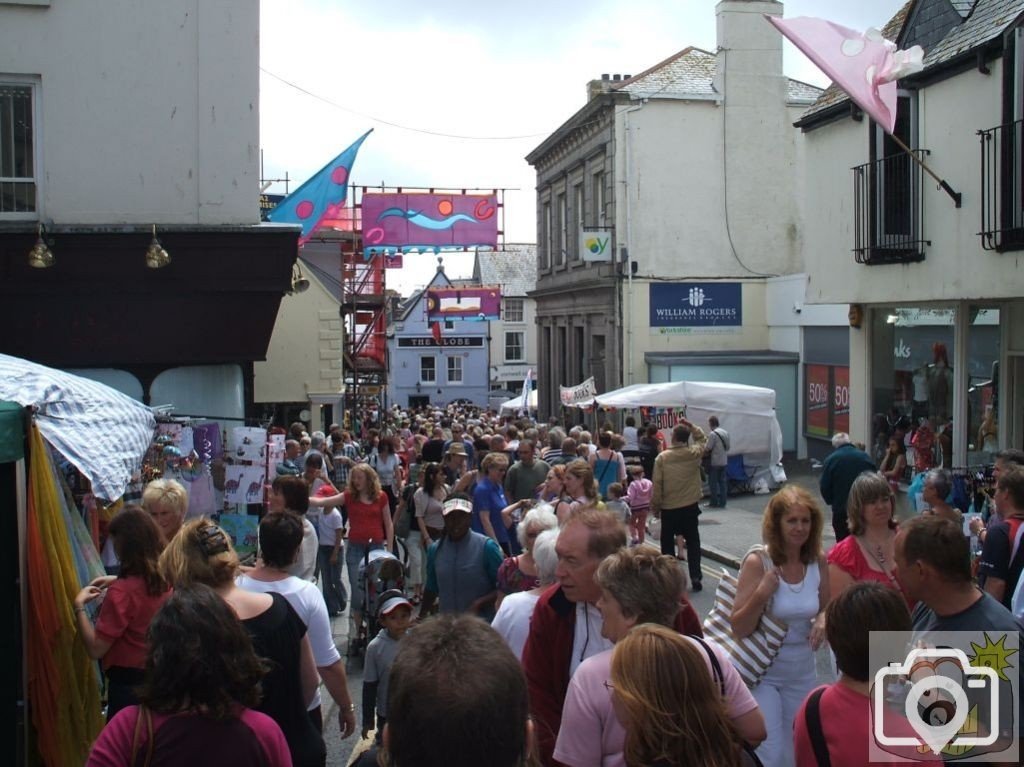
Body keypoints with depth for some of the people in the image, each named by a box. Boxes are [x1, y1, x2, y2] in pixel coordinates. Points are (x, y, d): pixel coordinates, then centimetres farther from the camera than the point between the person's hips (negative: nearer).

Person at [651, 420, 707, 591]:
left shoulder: (662, 457, -11)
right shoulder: (695, 453, -6)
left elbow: (657, 485, -9)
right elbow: (702, 439, 18)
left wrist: (655, 506, 2)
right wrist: (691, 427, 7)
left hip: (668, 508, -1)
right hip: (691, 506, 2)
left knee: (667, 544, 11)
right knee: (693, 543, 12)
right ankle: (696, 578, 9)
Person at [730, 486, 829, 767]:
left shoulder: (818, 561, -7)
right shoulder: (757, 562, -19)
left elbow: (825, 609, 8)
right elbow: (739, 628, -17)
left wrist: (824, 620, -14)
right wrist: (761, 595, -32)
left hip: (802, 672, 5)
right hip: (762, 673, -5)